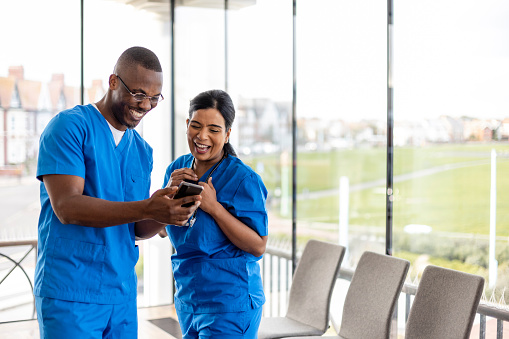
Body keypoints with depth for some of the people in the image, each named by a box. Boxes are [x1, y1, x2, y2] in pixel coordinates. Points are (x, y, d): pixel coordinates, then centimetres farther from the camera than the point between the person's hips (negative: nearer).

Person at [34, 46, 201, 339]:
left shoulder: (143, 150, 13)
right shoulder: (70, 126, -8)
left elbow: (137, 228, 13)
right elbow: (66, 207, -19)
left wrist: (168, 213, -10)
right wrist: (146, 208, -29)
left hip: (123, 293, 6)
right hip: (70, 293, -6)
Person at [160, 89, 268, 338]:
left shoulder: (243, 179, -15)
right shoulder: (177, 169, 5)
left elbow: (258, 246, -18)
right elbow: (161, 230, 8)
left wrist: (214, 207, -24)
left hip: (229, 301, -6)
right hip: (187, 297, 7)